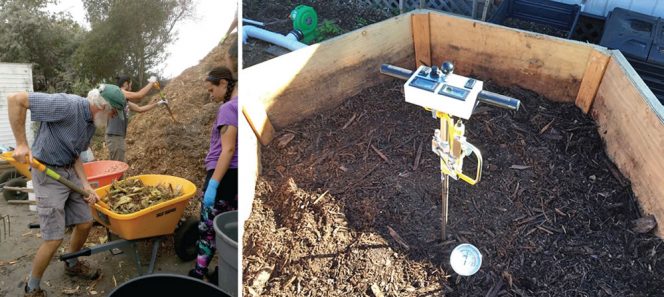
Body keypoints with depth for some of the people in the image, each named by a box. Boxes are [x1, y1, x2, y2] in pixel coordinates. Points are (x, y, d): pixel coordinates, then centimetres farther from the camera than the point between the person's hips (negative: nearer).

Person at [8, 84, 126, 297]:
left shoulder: (92, 124, 3)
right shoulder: (67, 105, -24)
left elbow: (74, 155, 10)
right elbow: (16, 99, -24)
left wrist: (86, 185, -1)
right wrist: (21, 144, -25)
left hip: (70, 171, 8)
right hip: (47, 172, -8)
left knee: (84, 223, 14)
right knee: (54, 238, -5)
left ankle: (72, 264, 41)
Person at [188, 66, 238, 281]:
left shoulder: (228, 108, -14)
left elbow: (228, 150, -20)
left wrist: (213, 184, -21)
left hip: (224, 174, -9)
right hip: (236, 174, 9)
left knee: (208, 226, 1)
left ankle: (198, 274, 11)